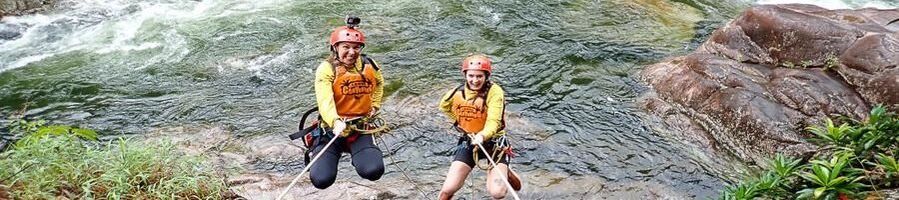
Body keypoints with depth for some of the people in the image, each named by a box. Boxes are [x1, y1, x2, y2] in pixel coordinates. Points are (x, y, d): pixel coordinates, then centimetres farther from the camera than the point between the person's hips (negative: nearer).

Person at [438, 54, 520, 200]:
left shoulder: (494, 91, -18)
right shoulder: (456, 93, -5)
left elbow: (493, 121, -27)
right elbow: (444, 107, 18)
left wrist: (482, 135, -46)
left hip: (493, 141, -3)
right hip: (468, 141, 3)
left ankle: (504, 173, 18)